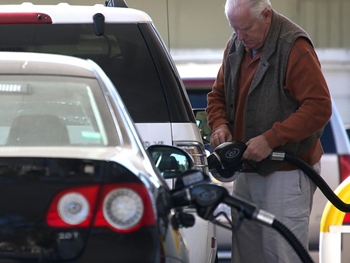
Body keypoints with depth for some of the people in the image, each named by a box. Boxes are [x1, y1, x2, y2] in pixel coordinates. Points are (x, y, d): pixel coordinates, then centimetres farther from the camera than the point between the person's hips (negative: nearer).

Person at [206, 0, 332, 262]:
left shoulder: (295, 48, -16)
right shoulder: (235, 46, 8)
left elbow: (319, 108, -21)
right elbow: (218, 95, 20)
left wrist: (270, 139, -24)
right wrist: (220, 124, -2)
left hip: (287, 171, -8)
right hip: (248, 169, 8)